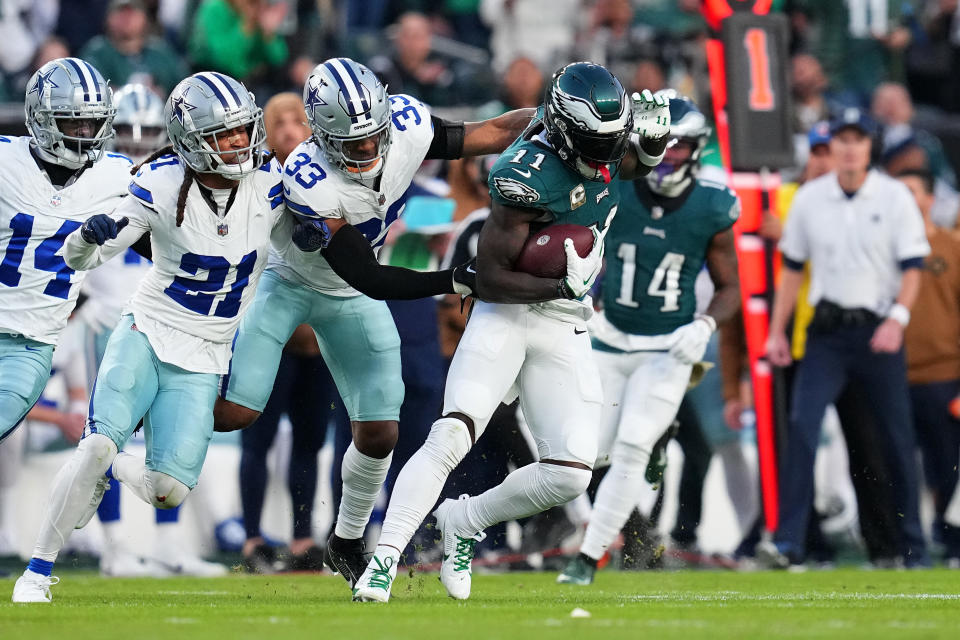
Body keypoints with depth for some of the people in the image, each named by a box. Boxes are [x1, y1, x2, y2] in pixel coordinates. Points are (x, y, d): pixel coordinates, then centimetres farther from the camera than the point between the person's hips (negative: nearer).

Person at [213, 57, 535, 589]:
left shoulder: (406, 128, -26)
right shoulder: (311, 181, -40)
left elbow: (491, 134, -11)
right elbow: (370, 280, -36)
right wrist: (456, 281, -40)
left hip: (350, 303, 4)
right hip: (289, 281, -4)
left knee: (379, 433, 1)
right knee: (233, 413, -10)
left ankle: (347, 544, 26)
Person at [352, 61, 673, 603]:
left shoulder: (603, 150, -2)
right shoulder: (530, 174, -21)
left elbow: (638, 165, 24)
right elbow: (491, 278, -19)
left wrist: (653, 140, 2)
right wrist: (562, 287, -31)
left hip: (567, 333, 6)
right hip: (507, 317, -6)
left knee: (570, 475, -5)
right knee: (450, 439, -22)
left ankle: (463, 523, 17)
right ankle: (384, 561, -18)